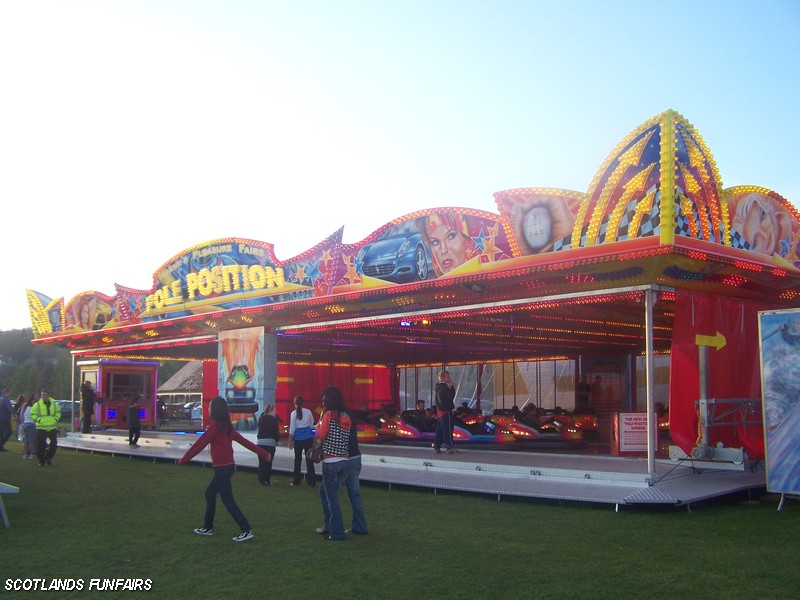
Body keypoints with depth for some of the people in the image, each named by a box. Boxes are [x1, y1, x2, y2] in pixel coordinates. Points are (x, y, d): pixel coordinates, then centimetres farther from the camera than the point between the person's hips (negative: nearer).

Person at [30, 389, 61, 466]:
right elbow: (33, 414, 0)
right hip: (41, 428, -2)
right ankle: (41, 460, 16)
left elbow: (58, 412, 21)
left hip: (52, 427, 2)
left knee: (54, 444, -3)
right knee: (41, 445, 1)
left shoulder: (54, 404, 7)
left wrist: (56, 419, 5)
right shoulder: (37, 405, -2)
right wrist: (38, 420, -12)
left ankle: (48, 457, 17)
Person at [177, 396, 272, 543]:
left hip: (222, 468, -9)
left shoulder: (215, 425, -15)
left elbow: (199, 444, -14)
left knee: (228, 500, -5)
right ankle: (207, 527, 29)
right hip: (229, 466, 9)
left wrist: (183, 460, -5)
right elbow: (245, 441, 14)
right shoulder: (227, 426, 11)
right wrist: (264, 454, 17)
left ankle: (246, 531, -7)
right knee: (210, 494, 20)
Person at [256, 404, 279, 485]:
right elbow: (276, 432, -2)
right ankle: (267, 480, 0)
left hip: (260, 442, 5)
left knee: (261, 462, 9)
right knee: (268, 462, 0)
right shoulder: (273, 419, -4)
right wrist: (276, 441, 12)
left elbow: (260, 430, 17)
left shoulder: (261, 418, 13)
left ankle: (261, 479, 11)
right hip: (270, 442, -5)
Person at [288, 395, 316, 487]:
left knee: (298, 459, 9)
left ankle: (296, 481, 13)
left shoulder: (294, 413, -7)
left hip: (298, 439, -2)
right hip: (308, 438, 2)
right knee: (309, 459, 4)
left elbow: (292, 429, -6)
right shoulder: (308, 412, 0)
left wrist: (290, 441, 2)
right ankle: (311, 481, 3)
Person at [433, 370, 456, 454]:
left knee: (439, 429, 11)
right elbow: (451, 396, -18)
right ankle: (450, 447, -6)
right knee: (448, 429, -7)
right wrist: (451, 386, -11)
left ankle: (436, 447, 12)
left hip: (439, 411, 9)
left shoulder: (438, 387, 13)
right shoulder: (444, 387, -17)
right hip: (446, 411, -9)